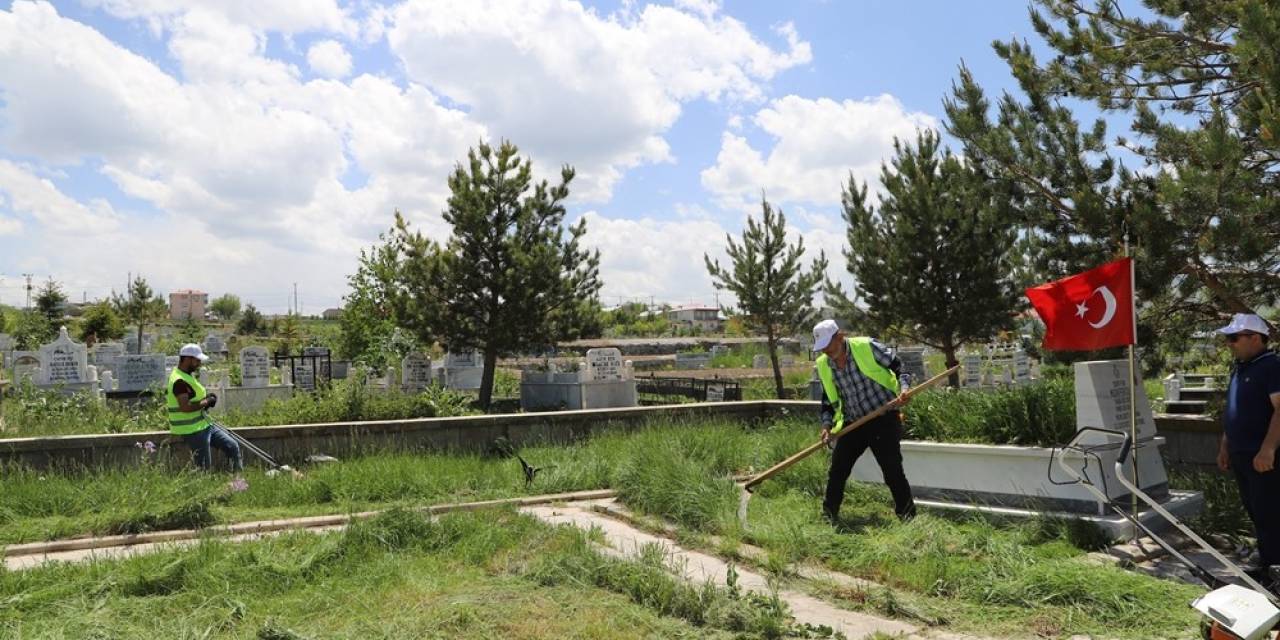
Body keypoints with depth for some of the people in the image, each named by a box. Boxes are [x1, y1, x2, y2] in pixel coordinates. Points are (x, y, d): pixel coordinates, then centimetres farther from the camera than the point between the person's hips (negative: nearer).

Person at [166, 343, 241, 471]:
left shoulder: (188, 375, 13)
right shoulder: (179, 381, -21)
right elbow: (185, 407, -31)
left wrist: (207, 398, 6)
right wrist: (206, 402, -18)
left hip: (204, 425, 10)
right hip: (192, 431, -10)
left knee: (233, 447, 11)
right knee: (204, 468, -3)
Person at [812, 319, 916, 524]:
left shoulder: (867, 347, -12)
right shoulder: (823, 365, 3)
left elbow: (898, 366, -2)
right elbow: (828, 400, 12)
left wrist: (903, 387, -20)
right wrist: (827, 424, -2)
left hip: (884, 418, -5)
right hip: (853, 422, 5)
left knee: (892, 469, -7)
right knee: (837, 470, 5)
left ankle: (908, 515, 9)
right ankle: (829, 515, 21)